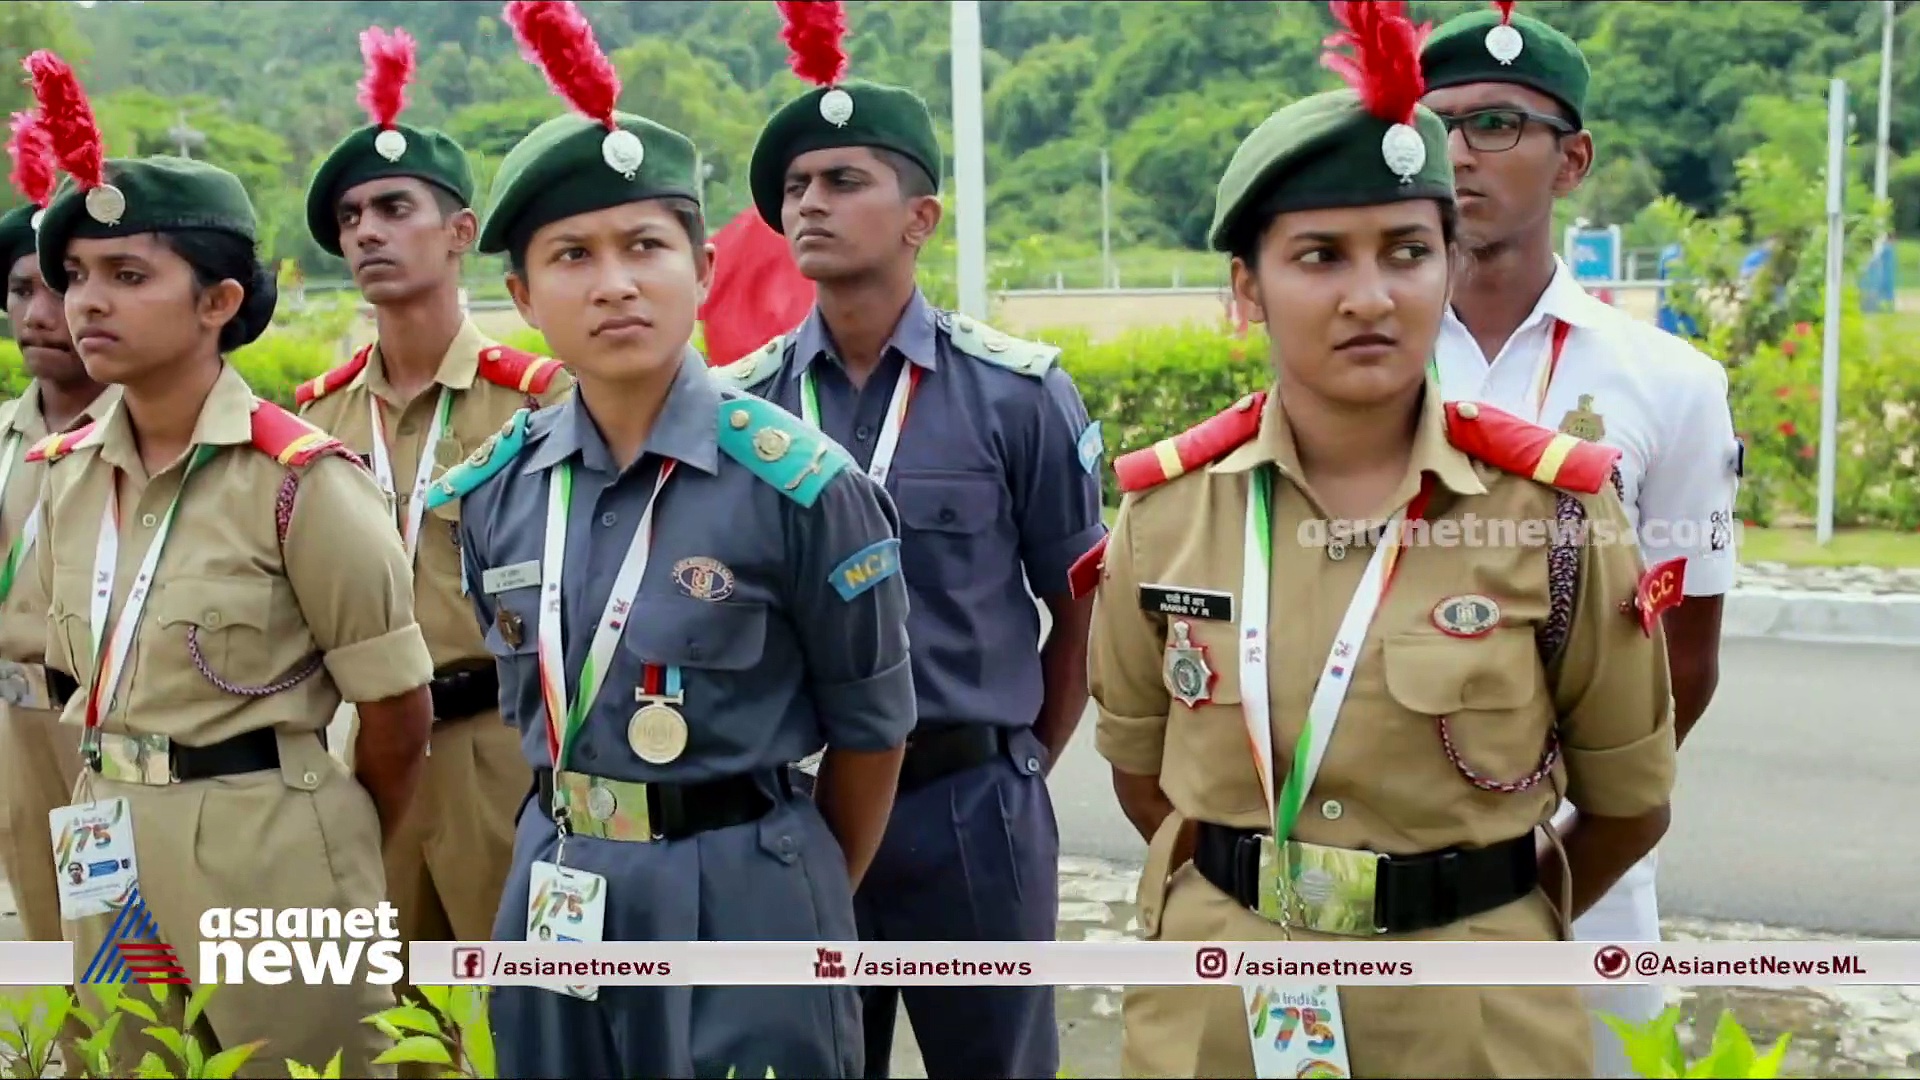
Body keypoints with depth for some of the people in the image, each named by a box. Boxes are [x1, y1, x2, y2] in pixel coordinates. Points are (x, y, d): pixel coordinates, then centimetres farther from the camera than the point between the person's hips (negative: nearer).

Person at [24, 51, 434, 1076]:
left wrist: (337, 856, 4)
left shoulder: (300, 480, -16)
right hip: (110, 855, 6)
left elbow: (399, 711, -10)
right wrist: (118, 807, 15)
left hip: (268, 845, -6)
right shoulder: (64, 476, 3)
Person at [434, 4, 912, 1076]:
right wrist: (582, 835, 13)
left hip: (745, 896, -4)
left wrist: (806, 900, 7)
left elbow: (871, 726, -4)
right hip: (558, 893, 5)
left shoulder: (799, 482, -15)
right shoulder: (496, 491, 0)